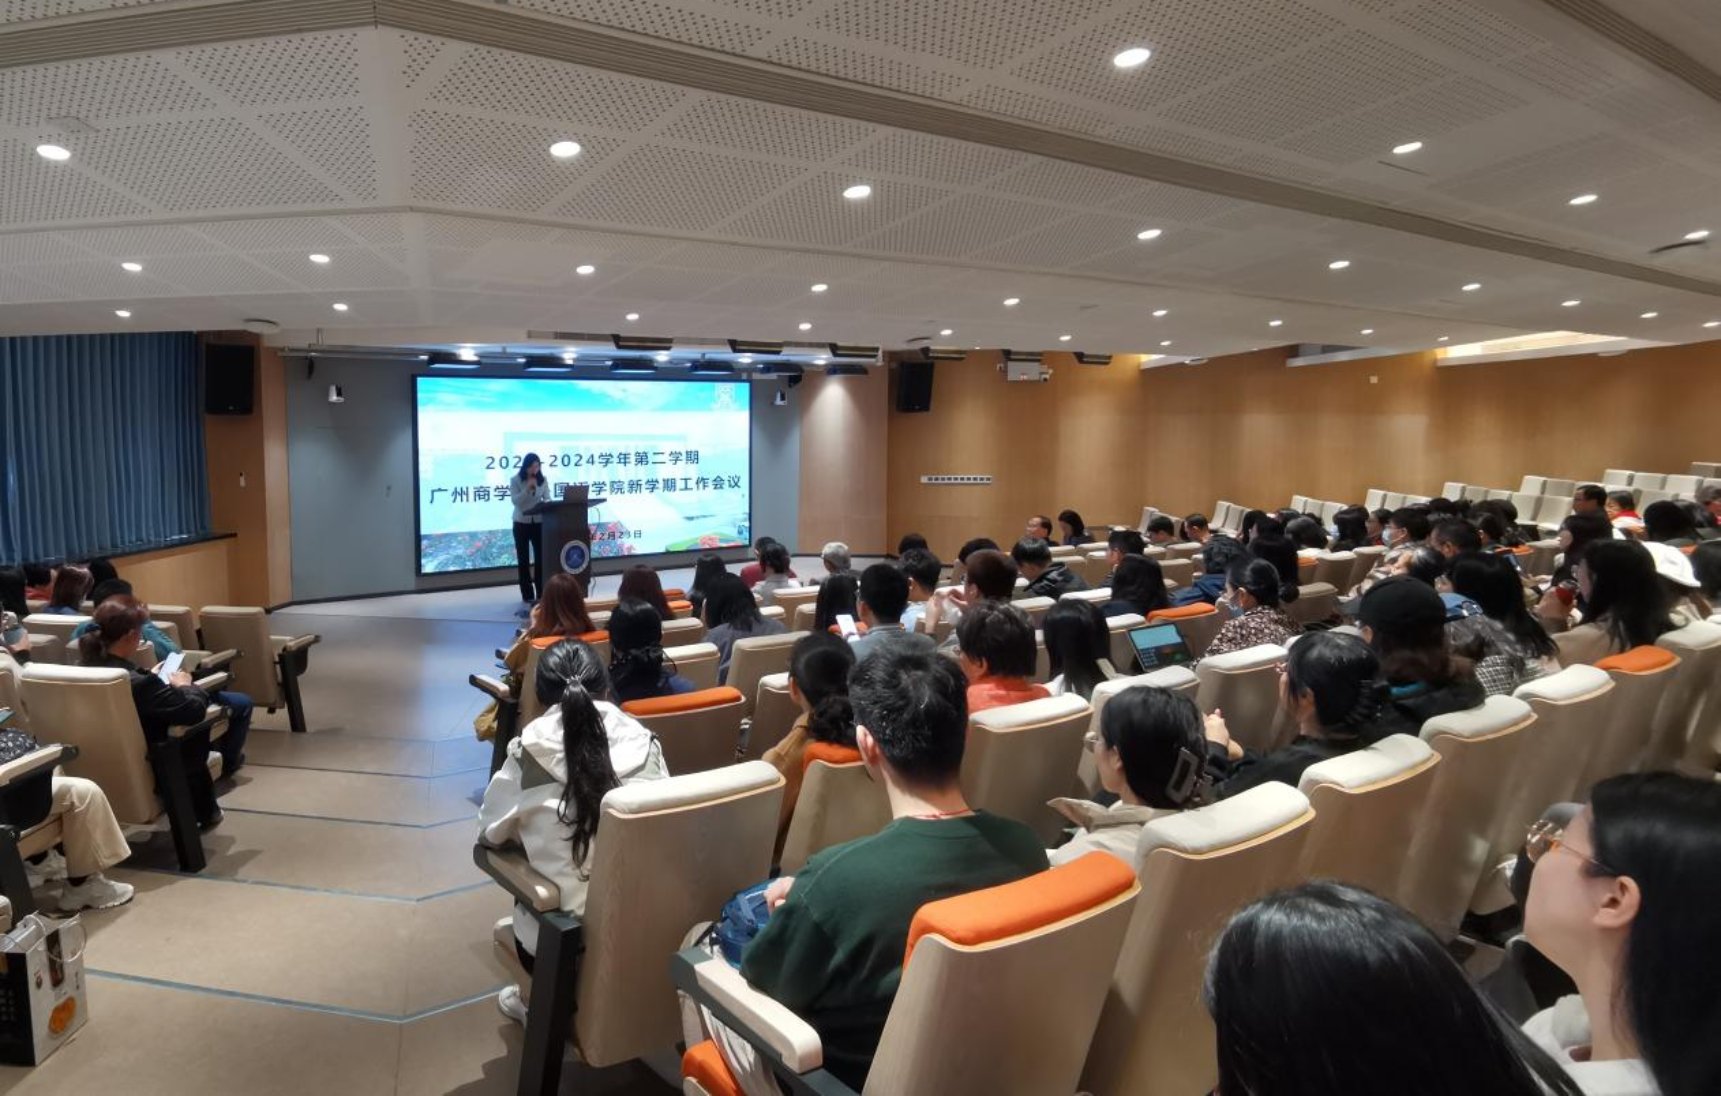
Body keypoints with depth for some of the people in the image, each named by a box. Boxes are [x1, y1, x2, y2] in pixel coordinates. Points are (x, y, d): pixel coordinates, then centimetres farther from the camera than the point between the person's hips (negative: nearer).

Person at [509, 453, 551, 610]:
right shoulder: (515, 480, -6)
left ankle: (541, 595, 11)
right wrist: (527, 488, -24)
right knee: (523, 561, 4)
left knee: (540, 559, 2)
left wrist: (545, 504, -20)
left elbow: (547, 499, 1)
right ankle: (527, 597, 12)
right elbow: (515, 501, -15)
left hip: (539, 523, 2)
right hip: (521, 524, -2)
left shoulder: (543, 480, 2)